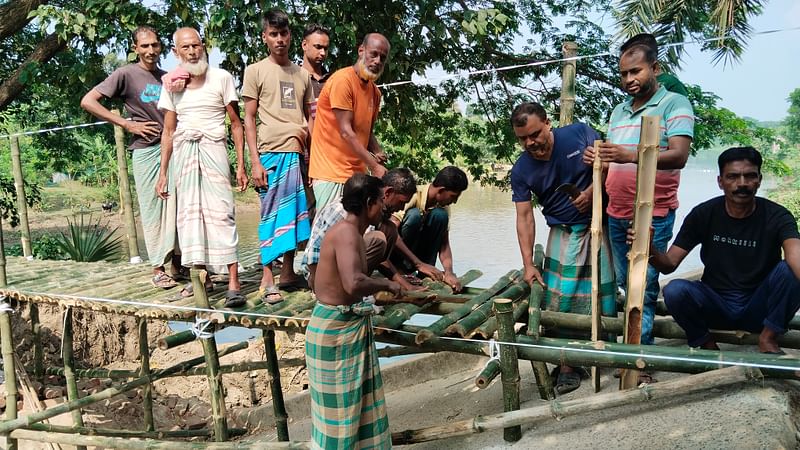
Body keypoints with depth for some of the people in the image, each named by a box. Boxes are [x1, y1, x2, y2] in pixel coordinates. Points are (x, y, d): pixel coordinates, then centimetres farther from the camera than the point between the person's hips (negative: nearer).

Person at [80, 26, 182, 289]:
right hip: (146, 150, -4)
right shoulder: (127, 74, -1)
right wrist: (126, 124, -10)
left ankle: (178, 261, 16)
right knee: (152, 208, -1)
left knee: (177, 205, 5)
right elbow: (88, 102, -7)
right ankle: (158, 268, 7)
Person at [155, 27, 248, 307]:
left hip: (213, 148, -4)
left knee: (221, 212, -12)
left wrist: (241, 165, -4)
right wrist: (162, 174, 11)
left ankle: (233, 285, -15)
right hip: (183, 152, 4)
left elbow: (236, 124, 3)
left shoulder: (221, 78, 3)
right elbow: (168, 132, 15)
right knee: (189, 213, 4)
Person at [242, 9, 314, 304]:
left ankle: (288, 274, 17)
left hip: (299, 153, 4)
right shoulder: (256, 71, 4)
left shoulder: (301, 74, 16)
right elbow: (249, 119, 1)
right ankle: (267, 281, 2)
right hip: (271, 154, -4)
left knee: (295, 214, 6)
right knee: (272, 214, -4)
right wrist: (255, 161, -8)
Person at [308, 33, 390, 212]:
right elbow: (345, 131, -17)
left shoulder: (375, 92, 14)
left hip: (357, 173, 7)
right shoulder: (342, 80, -11)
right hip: (331, 171, -7)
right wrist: (374, 166, -17)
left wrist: (378, 153, -2)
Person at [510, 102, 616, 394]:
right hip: (564, 234, 1)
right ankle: (567, 365, 4)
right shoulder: (521, 171, -6)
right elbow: (524, 218, -8)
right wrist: (528, 265, -14)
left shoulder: (580, 134, -10)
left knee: (604, 294, 4)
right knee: (561, 301, -6)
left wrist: (591, 190, -19)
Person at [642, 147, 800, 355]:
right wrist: (650, 249, -33)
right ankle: (706, 344, -2)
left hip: (758, 308, 0)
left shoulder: (776, 216, -10)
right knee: (675, 290, -29)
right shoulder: (703, 214, -6)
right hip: (715, 305, 1)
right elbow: (669, 264, -8)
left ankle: (768, 338, -7)